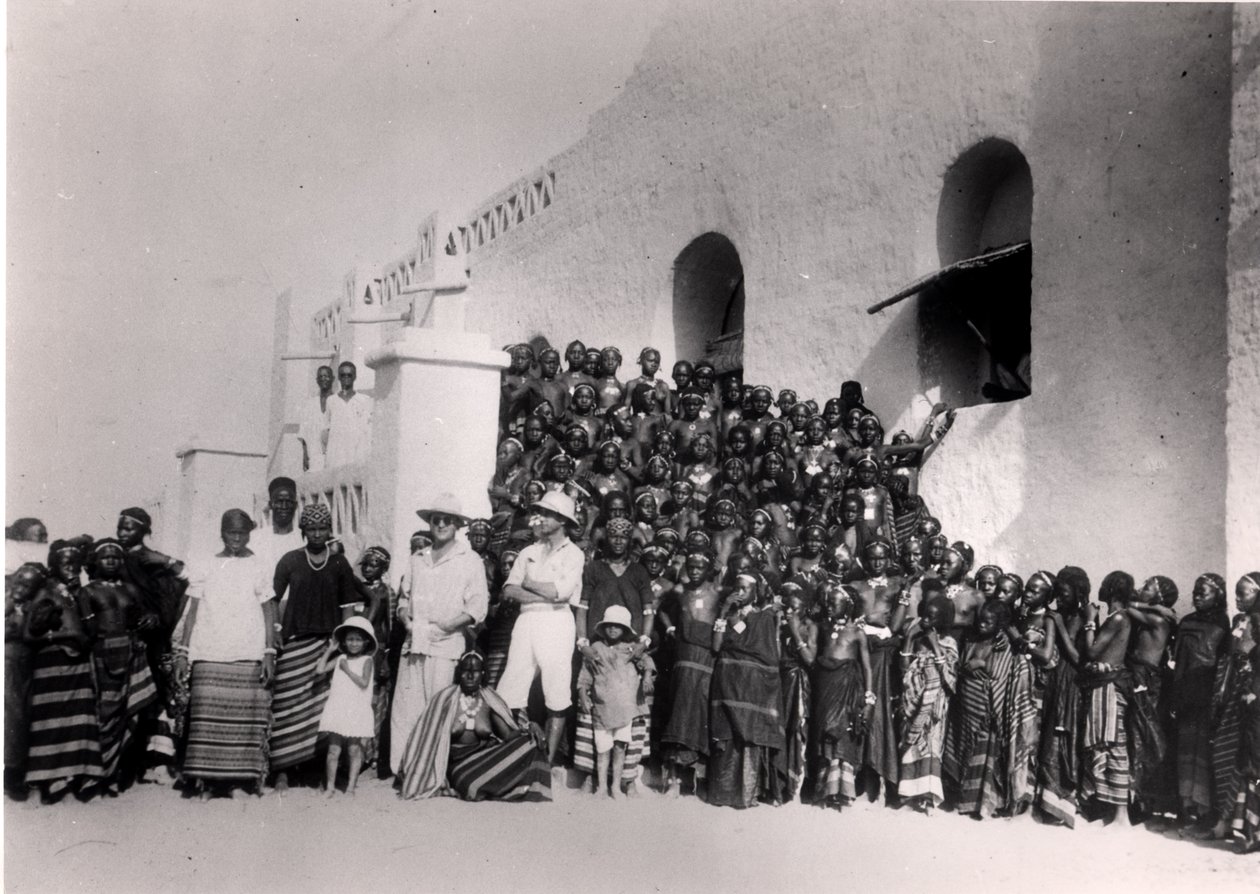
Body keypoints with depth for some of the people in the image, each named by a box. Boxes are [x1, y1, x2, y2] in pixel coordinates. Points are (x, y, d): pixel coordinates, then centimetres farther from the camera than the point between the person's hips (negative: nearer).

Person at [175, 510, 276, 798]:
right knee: (207, 717, -6)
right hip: (208, 656, 1)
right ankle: (205, 778, -4)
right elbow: (192, 612, 13)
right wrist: (182, 652, 6)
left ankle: (251, 775, -2)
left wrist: (269, 654, -3)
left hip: (249, 656, -1)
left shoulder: (261, 568, 8)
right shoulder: (204, 568, 12)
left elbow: (269, 615, 6)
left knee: (249, 716, -7)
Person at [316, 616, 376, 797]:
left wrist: (347, 670, -9)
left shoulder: (366, 660, 0)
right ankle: (330, 787, 8)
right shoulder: (340, 659, 9)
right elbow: (320, 669, 2)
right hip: (337, 710, 2)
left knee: (354, 750, 0)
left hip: (357, 712, -2)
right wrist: (329, 650, 3)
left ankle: (350, 787, 8)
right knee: (333, 750, 0)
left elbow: (364, 683, -12)